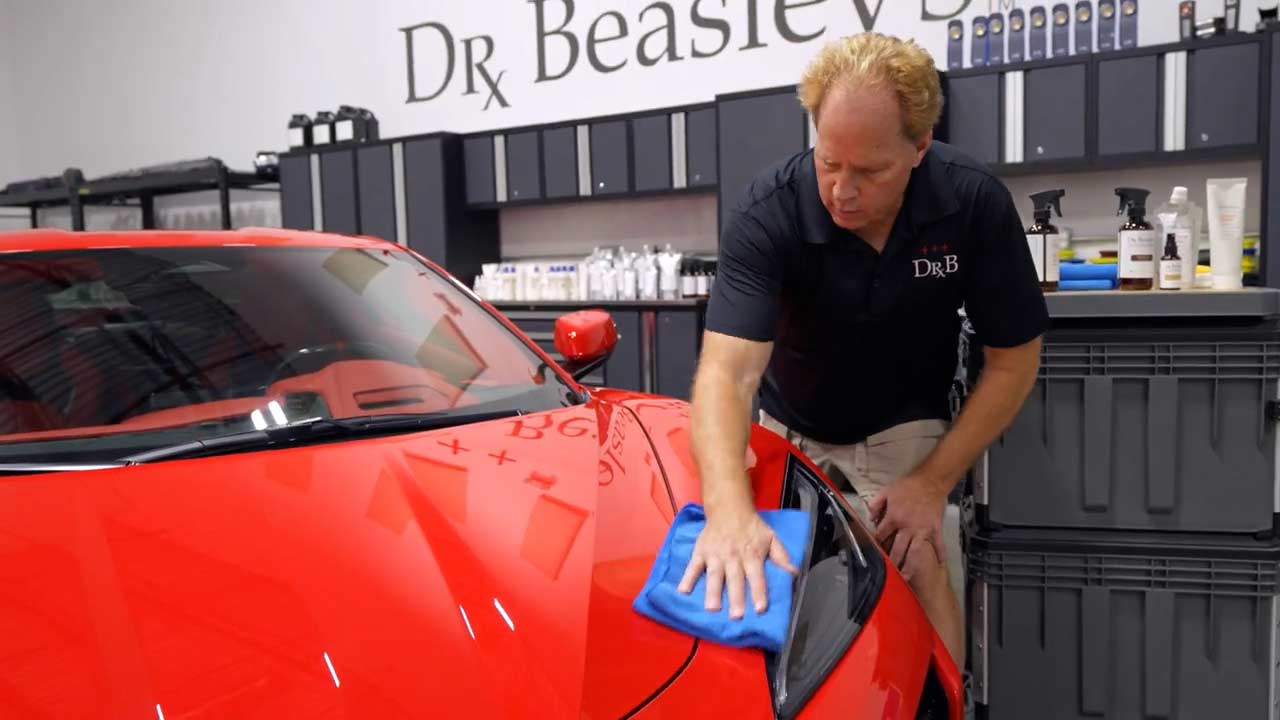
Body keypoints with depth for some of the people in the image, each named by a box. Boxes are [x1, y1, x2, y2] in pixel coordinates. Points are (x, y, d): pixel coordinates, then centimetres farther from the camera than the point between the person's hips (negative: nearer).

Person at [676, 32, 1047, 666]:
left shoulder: (975, 203, -20)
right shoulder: (766, 214, -27)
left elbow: (1013, 360, -10)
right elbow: (726, 372, -37)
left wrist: (934, 481, -17)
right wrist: (728, 508, -55)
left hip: (902, 432, 0)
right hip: (790, 433, 0)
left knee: (919, 563, -22)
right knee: (775, 589, -9)